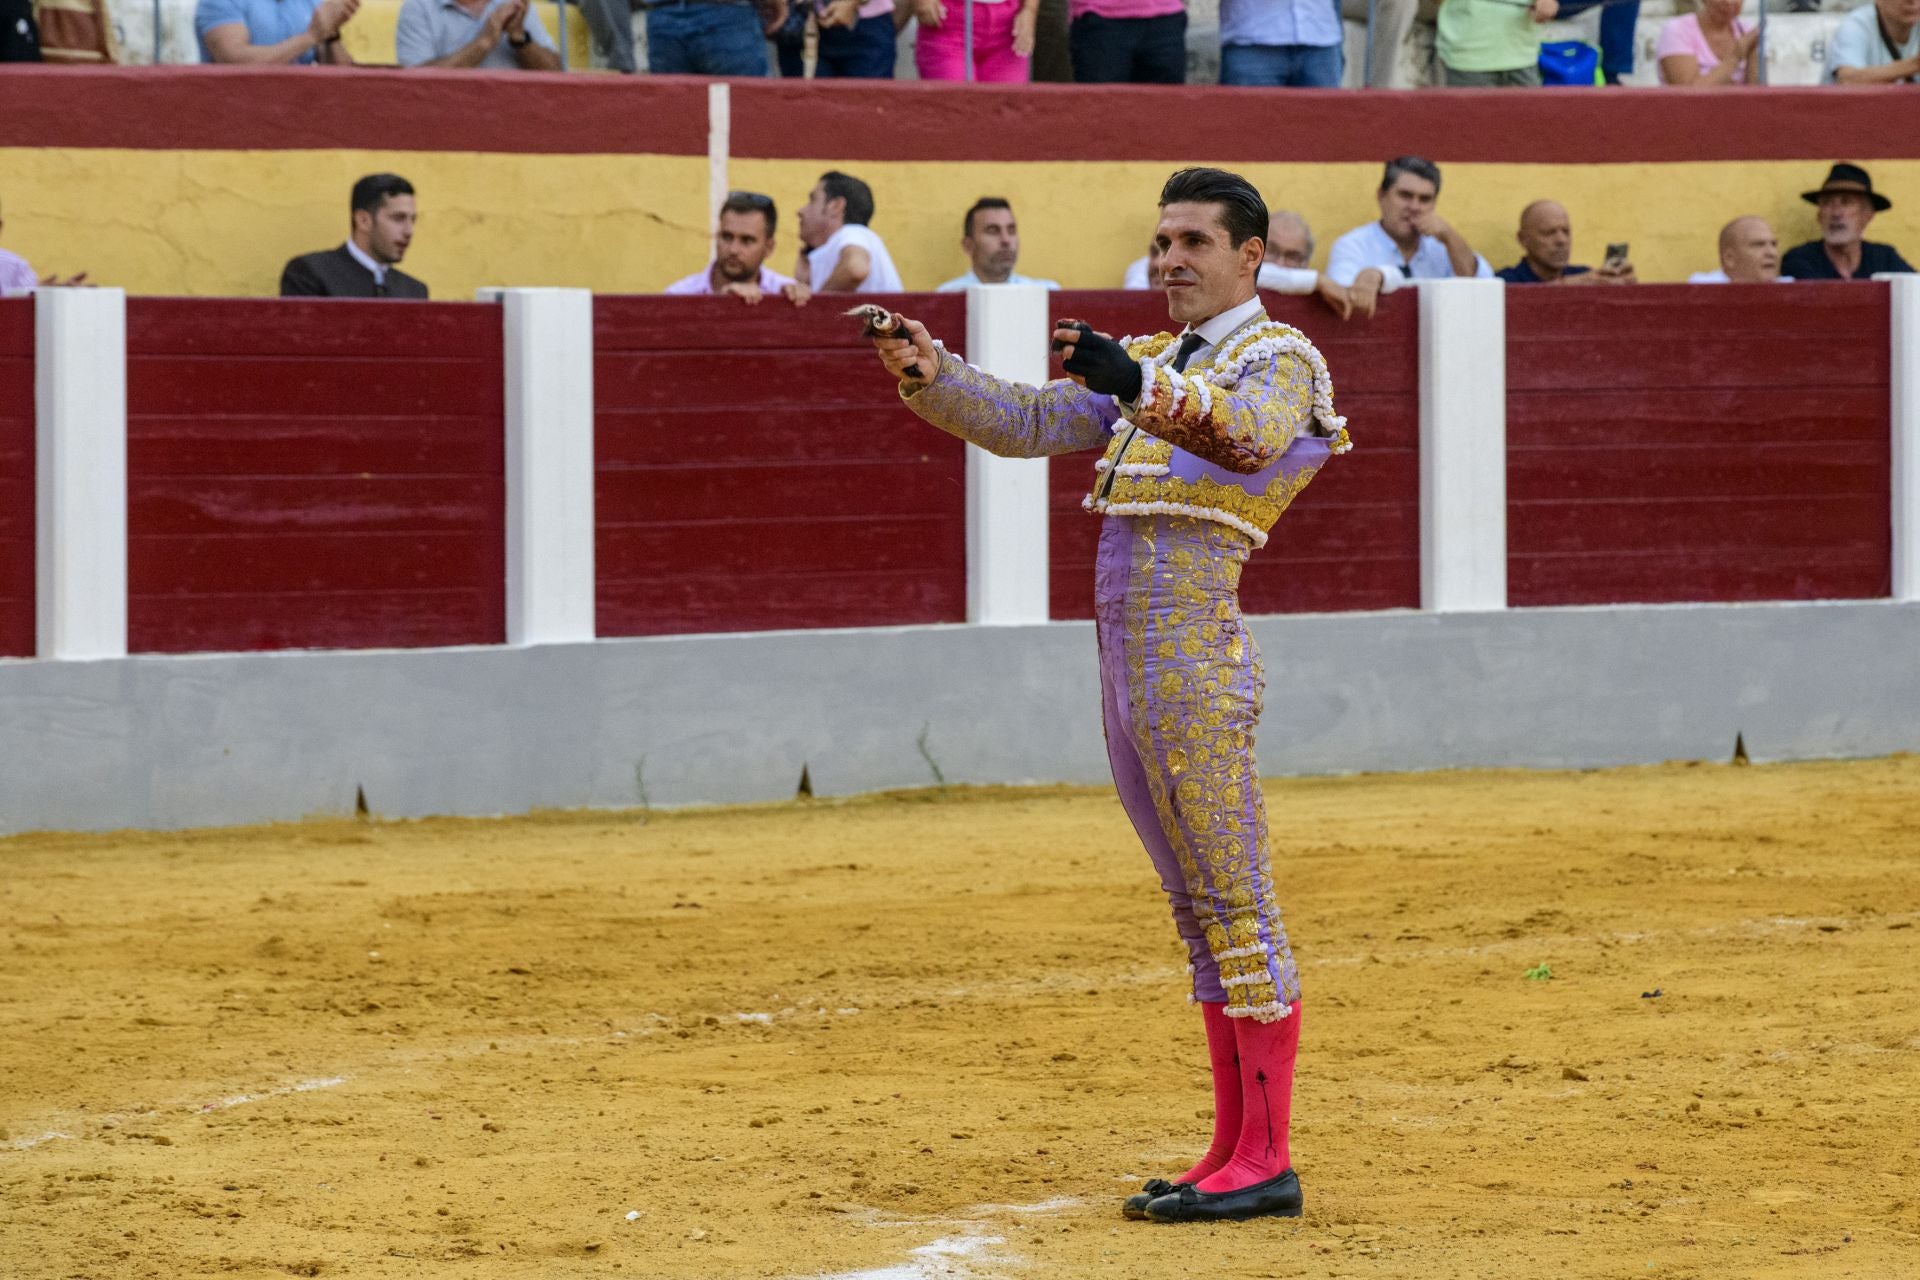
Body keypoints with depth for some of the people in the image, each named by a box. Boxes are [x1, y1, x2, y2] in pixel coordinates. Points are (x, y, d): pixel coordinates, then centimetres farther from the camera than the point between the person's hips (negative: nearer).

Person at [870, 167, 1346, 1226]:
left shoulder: (1279, 358, -3)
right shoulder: (1150, 365, 22)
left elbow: (1248, 434, -25)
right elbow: (1027, 423, 16)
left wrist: (1139, 387, -41)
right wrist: (930, 376, -2)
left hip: (1193, 645, -9)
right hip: (1123, 657, 9)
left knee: (1236, 906, -8)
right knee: (1198, 909, 11)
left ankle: (1268, 1163, -9)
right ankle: (1234, 1152, 15)